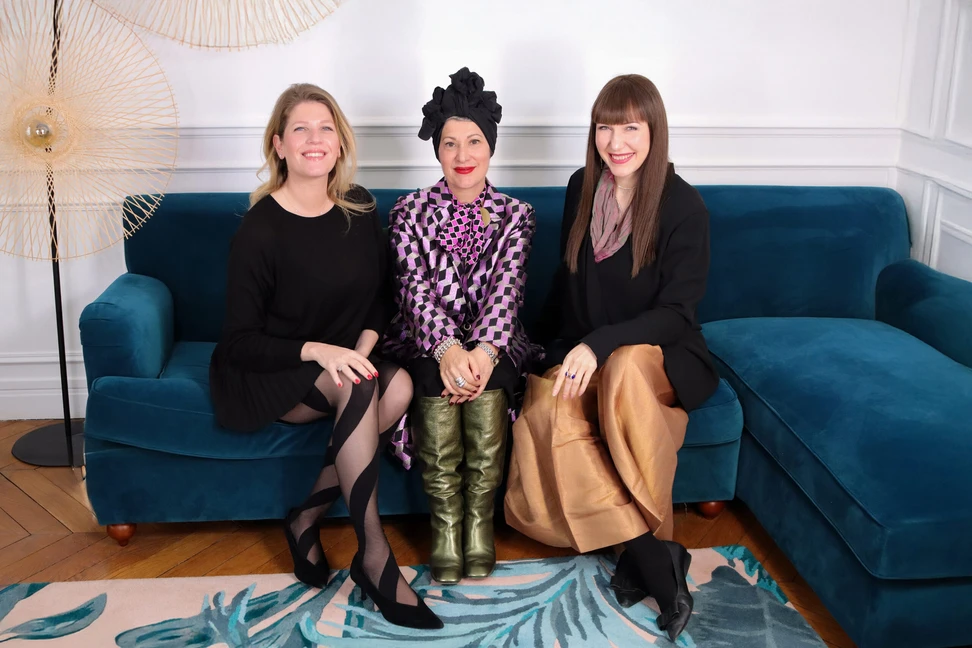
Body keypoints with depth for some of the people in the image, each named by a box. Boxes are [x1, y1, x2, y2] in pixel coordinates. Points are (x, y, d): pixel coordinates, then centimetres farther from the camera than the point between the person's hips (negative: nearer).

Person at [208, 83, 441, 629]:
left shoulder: (359, 207, 1)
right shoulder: (261, 228, -14)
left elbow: (382, 294, 10)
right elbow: (239, 343, -14)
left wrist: (365, 344, -11)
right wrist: (316, 351, -29)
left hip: (343, 358, 5)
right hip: (265, 377, -5)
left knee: (400, 384, -27)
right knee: (358, 385, -33)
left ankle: (307, 518, -14)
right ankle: (375, 556, -27)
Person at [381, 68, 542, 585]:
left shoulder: (515, 215, 9)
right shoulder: (411, 211, 7)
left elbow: (507, 288, -6)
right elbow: (415, 288, -8)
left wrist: (483, 350, -26)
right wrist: (448, 348, -27)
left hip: (492, 345, 1)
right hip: (427, 344, 0)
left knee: (486, 386, -33)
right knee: (437, 383, -33)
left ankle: (479, 523, -21)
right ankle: (445, 526, -23)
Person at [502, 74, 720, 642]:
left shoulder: (683, 205, -9)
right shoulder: (582, 189, 5)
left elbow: (677, 312, -14)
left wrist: (598, 345, -27)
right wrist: (552, 346, 15)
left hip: (661, 357, -3)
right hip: (581, 356, 4)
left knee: (623, 369, -41)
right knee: (544, 416, -31)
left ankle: (648, 537, -24)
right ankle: (653, 554, -21)